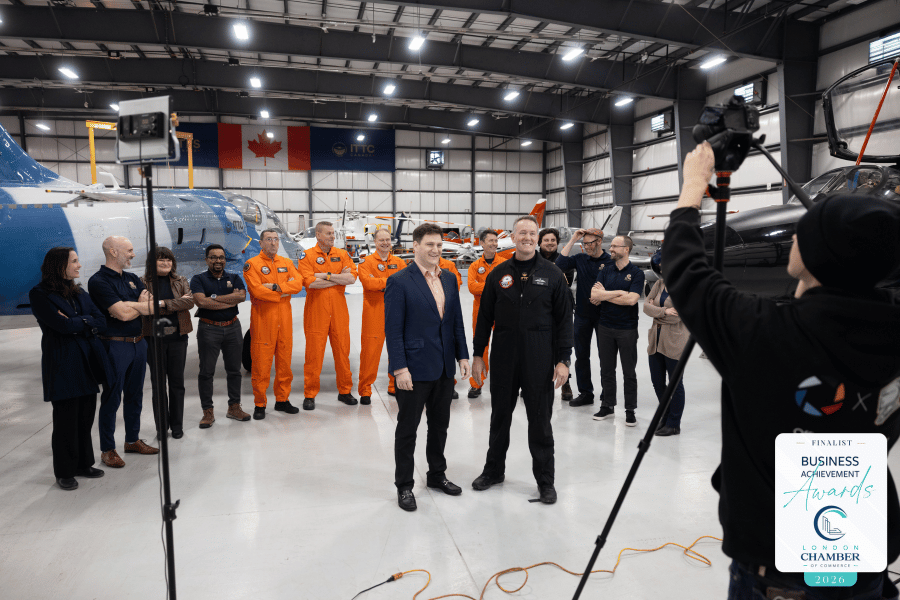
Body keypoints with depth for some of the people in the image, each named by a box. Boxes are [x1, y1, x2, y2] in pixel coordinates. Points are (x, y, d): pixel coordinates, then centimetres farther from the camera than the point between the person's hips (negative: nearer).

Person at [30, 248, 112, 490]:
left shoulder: (79, 293, 13)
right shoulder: (40, 294, -7)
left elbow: (101, 321, 4)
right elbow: (63, 325, -18)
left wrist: (77, 324, -11)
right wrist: (86, 322, -3)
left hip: (88, 363, 6)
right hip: (63, 366, -6)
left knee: (85, 417, 12)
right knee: (66, 420, 3)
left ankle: (83, 463, 26)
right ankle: (64, 472, 17)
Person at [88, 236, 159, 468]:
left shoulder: (132, 279, 12)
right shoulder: (99, 281, -12)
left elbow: (152, 306, 1)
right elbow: (123, 313, -21)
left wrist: (131, 306, -16)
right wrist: (142, 306, -2)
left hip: (138, 343, 7)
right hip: (115, 346, -7)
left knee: (135, 395, 15)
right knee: (111, 398, 2)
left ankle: (133, 440, 28)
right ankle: (107, 449, 13)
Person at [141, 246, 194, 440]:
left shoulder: (180, 281, 7)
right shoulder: (143, 283, -2)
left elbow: (189, 301, -9)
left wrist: (164, 304, -17)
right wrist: (178, 303, -13)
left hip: (177, 336, 2)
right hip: (154, 338, -2)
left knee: (177, 382, 8)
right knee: (158, 383, 7)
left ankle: (177, 426, 20)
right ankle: (161, 426, 19)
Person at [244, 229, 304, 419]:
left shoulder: (286, 263, 13)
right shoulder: (252, 264, -2)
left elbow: (298, 284, -2)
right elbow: (257, 291, -15)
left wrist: (276, 286, -15)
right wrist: (284, 293, -8)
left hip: (284, 319, 5)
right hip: (262, 320, -4)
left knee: (285, 361, 9)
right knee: (261, 363, -2)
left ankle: (282, 399, 21)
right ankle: (259, 404, 9)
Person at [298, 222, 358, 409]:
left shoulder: (342, 254, 9)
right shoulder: (307, 256, -1)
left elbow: (352, 278, -5)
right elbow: (310, 282, -15)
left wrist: (327, 275, -13)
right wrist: (340, 277, -9)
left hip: (339, 310, 3)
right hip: (316, 311, -3)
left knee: (342, 351, 8)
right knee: (314, 353, -1)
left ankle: (345, 391, 21)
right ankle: (310, 395, 11)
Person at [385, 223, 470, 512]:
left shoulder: (449, 279, 9)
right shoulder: (399, 282, -10)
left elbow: (457, 321, 12)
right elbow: (393, 329, -13)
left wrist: (462, 355, 6)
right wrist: (399, 368, -17)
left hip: (444, 369, 6)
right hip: (414, 370, -6)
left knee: (440, 426, 18)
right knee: (407, 429, 7)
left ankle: (437, 475, 36)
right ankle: (404, 486, 21)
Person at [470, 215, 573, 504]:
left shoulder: (552, 274, 0)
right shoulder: (498, 274, 5)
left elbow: (564, 320, -1)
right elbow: (485, 317, 9)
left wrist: (563, 360, -6)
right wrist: (477, 354, 6)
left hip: (539, 361, -2)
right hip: (503, 360, 2)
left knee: (540, 421, 6)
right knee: (500, 417, 14)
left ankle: (545, 479, 22)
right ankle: (494, 470, 32)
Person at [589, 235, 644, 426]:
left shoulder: (636, 273, -6)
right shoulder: (605, 271, 6)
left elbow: (631, 299, -20)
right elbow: (594, 297, -6)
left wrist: (605, 295, -11)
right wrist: (618, 293, -16)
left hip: (627, 329, -4)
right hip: (605, 327, 4)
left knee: (629, 372, 5)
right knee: (606, 370, 11)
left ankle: (630, 410, 15)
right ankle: (607, 406, 22)